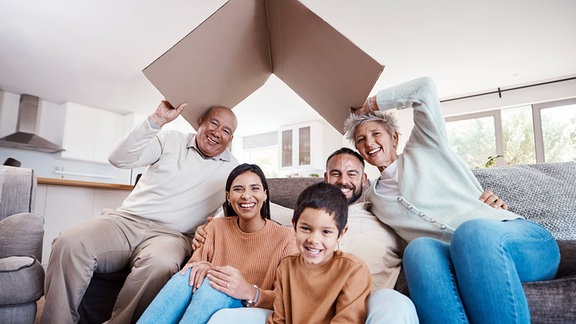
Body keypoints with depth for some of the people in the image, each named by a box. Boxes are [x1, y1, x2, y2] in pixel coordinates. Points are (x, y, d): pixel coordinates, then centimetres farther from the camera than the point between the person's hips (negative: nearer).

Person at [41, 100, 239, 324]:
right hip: (126, 220, 2)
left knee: (160, 263, -37)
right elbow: (119, 159, 1)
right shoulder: (171, 141, 10)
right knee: (69, 244, -26)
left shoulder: (232, 169, 11)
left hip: (171, 235, -1)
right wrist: (157, 120, -7)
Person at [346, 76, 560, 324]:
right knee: (420, 249, -34)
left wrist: (370, 104, 19)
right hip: (461, 258, 2)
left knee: (472, 231, -39)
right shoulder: (373, 196, 23)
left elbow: (424, 87, 9)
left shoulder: (422, 148, 14)